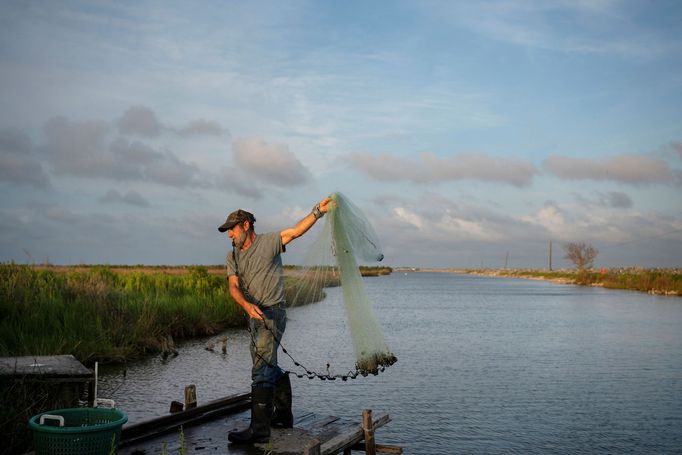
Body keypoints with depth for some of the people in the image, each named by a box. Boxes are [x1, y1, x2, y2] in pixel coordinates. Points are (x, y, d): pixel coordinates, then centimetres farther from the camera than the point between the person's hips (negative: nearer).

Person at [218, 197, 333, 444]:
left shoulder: (269, 242, -3)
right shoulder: (233, 256, 10)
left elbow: (297, 230, -12)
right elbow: (233, 286, -4)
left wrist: (317, 211, -26)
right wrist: (247, 305, -23)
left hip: (272, 312, -7)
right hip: (254, 315, 8)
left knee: (262, 370, -12)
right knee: (269, 367, 16)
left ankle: (259, 430, -11)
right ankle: (283, 415, 31)